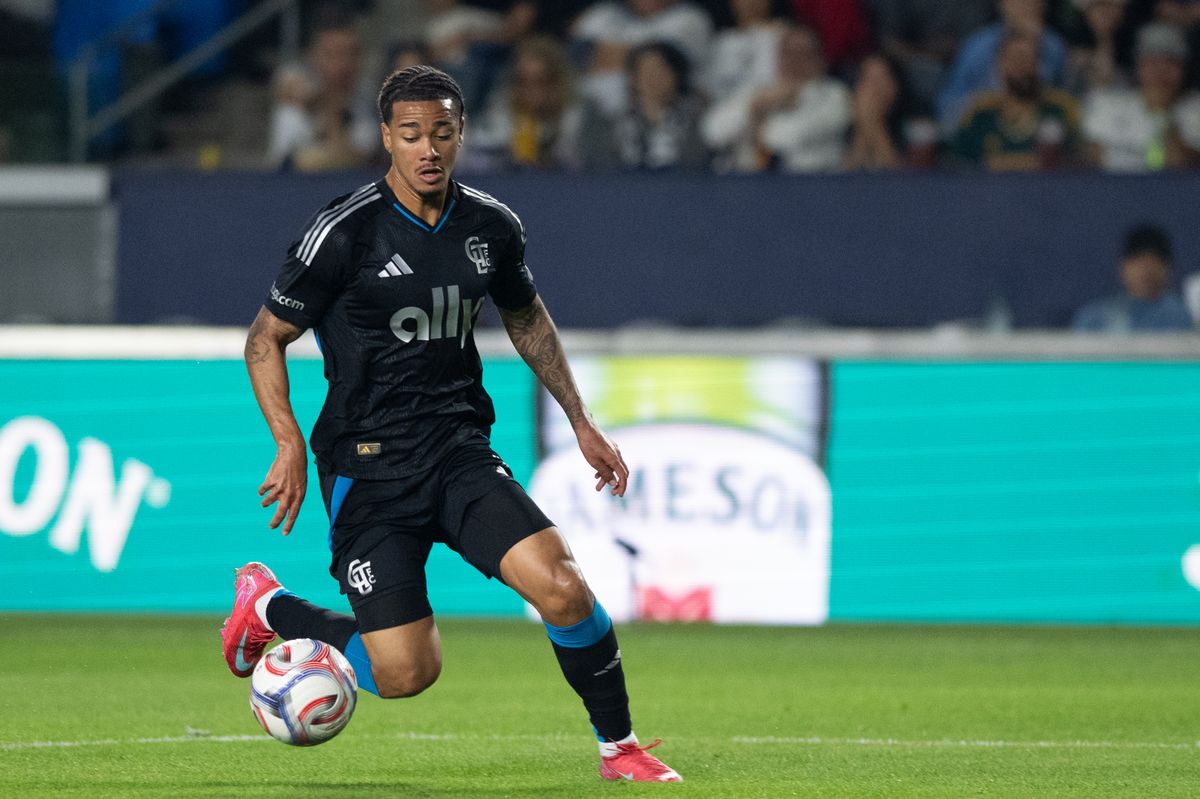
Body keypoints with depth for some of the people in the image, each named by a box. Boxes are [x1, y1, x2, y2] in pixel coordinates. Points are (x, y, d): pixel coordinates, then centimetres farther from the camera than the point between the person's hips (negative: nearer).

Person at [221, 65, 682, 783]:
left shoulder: (493, 226, 3)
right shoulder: (347, 232, -12)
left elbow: (527, 317, 23)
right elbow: (267, 338, -3)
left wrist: (581, 422, 21)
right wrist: (291, 447, -13)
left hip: (461, 452, 4)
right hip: (368, 466, -4)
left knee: (562, 586, -20)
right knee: (406, 673, -11)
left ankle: (620, 749, 2)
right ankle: (268, 606, 17)